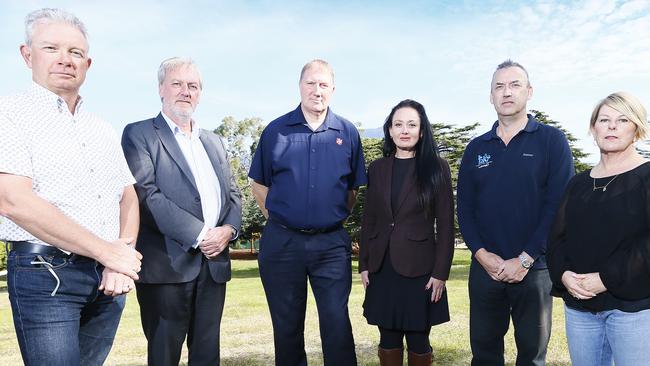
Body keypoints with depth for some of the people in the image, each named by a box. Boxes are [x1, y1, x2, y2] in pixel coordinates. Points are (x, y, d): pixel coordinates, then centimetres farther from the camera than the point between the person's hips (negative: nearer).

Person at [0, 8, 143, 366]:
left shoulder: (103, 130, 14)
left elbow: (128, 197, 14)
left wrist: (123, 255, -5)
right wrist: (108, 252, -16)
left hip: (109, 278, 6)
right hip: (45, 274, -5)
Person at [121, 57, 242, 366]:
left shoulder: (213, 141, 19)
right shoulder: (139, 134, 0)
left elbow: (232, 194, 17)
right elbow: (146, 194, -12)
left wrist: (228, 229, -4)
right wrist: (199, 234, -15)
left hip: (214, 262, 6)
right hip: (167, 264, -5)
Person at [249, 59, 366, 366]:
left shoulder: (347, 133, 3)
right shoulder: (276, 130, 2)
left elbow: (354, 187, 12)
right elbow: (259, 184, 9)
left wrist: (336, 219, 9)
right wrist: (277, 217, 6)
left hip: (331, 244, 0)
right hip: (282, 242, 1)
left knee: (337, 323, 0)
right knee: (287, 325, 12)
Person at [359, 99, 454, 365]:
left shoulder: (436, 168, -3)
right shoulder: (377, 169, 7)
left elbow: (445, 224, -4)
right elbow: (369, 220, 9)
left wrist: (440, 273, -8)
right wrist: (364, 265, 6)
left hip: (420, 269, -3)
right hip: (382, 268, 3)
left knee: (418, 341, 8)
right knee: (388, 339, 12)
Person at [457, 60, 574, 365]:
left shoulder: (552, 140, -1)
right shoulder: (476, 148, 8)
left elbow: (558, 205, -9)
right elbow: (464, 208, 4)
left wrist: (524, 260, -14)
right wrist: (482, 255, -9)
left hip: (534, 269, -2)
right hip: (485, 267, 3)